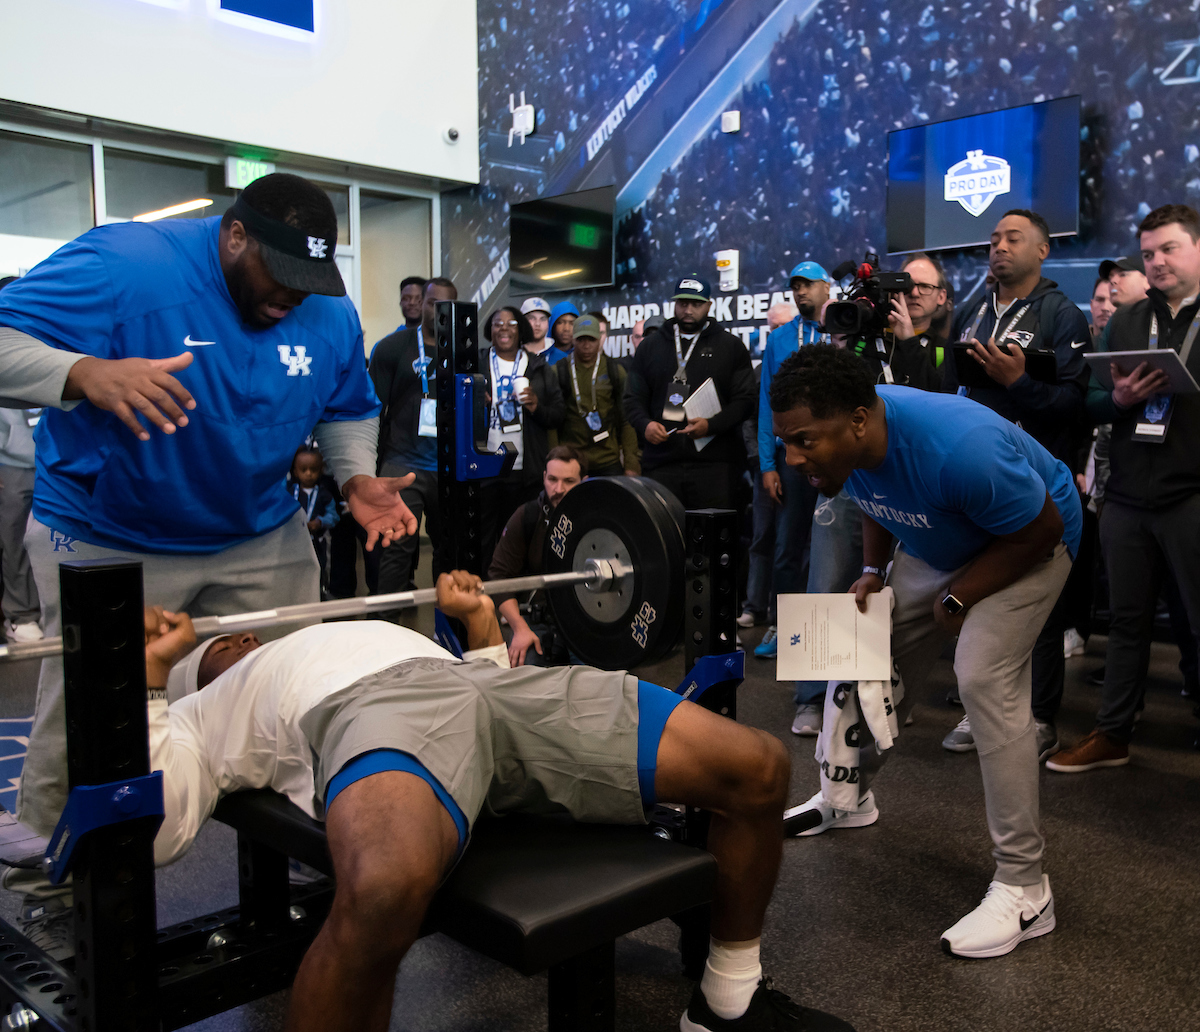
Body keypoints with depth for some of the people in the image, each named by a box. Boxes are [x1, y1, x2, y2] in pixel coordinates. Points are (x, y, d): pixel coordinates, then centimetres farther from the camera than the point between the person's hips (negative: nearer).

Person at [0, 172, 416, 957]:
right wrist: (87, 374, -47)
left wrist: (357, 477, -8)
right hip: (108, 540, -4)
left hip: (262, 541, 4)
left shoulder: (330, 313, -3)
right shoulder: (124, 265, -21)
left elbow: (349, 409, 12)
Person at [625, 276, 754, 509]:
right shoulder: (651, 345, 18)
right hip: (661, 462, 2)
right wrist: (645, 424, -6)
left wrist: (711, 425, -14)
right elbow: (633, 399, 16)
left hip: (714, 463, -2)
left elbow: (744, 399, 3)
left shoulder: (731, 346, 10)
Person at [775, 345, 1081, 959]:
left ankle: (1023, 890, -14)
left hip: (1027, 540, -7)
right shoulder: (846, 441, -19)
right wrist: (872, 571, -6)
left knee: (985, 679, -23)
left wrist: (959, 597, -21)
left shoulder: (959, 447, -41)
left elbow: (1040, 527, -26)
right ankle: (849, 798, 34)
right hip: (933, 546, 7)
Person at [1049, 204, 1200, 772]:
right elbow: (1090, 399, 11)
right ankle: (1112, 735, 24)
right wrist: (1119, 398, -9)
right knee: (1127, 620, 13)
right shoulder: (1125, 321, 14)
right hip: (1127, 496, 4)